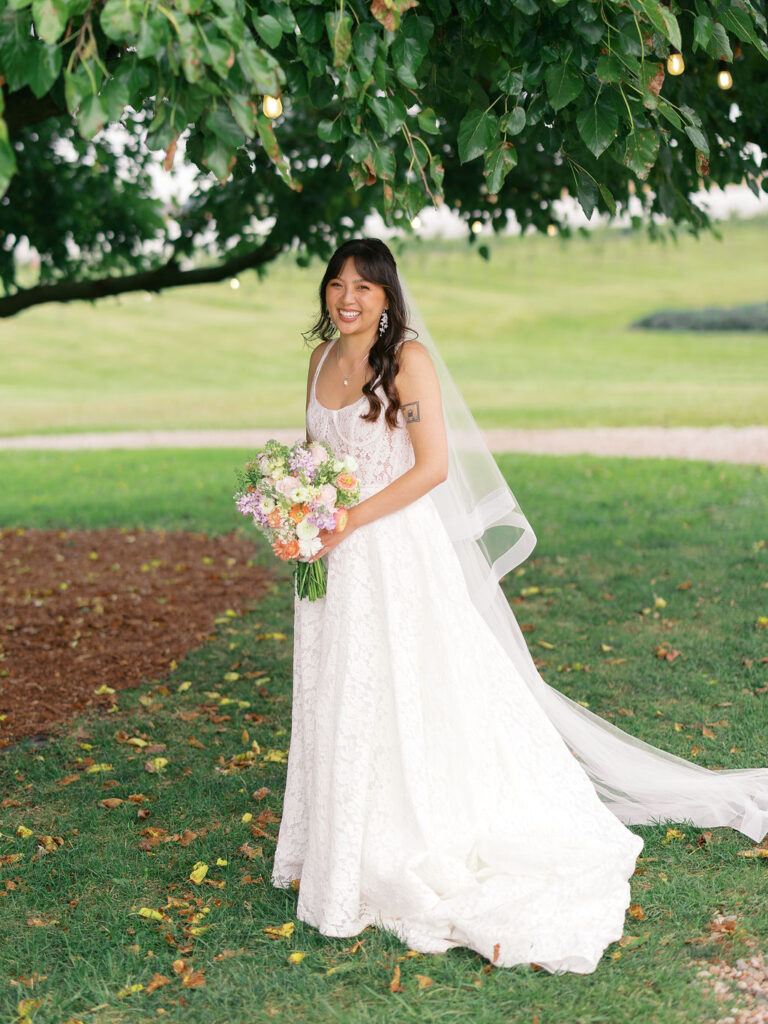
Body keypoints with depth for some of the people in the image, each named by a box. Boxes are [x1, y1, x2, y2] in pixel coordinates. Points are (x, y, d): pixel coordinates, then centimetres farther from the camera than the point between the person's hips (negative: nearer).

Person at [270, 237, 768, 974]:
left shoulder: (408, 358, -12)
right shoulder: (322, 357, 9)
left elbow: (434, 466, -17)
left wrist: (348, 522, -19)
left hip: (398, 550, -7)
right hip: (333, 555, 7)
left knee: (414, 697, -3)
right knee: (335, 702, 14)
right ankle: (339, 853, 28)